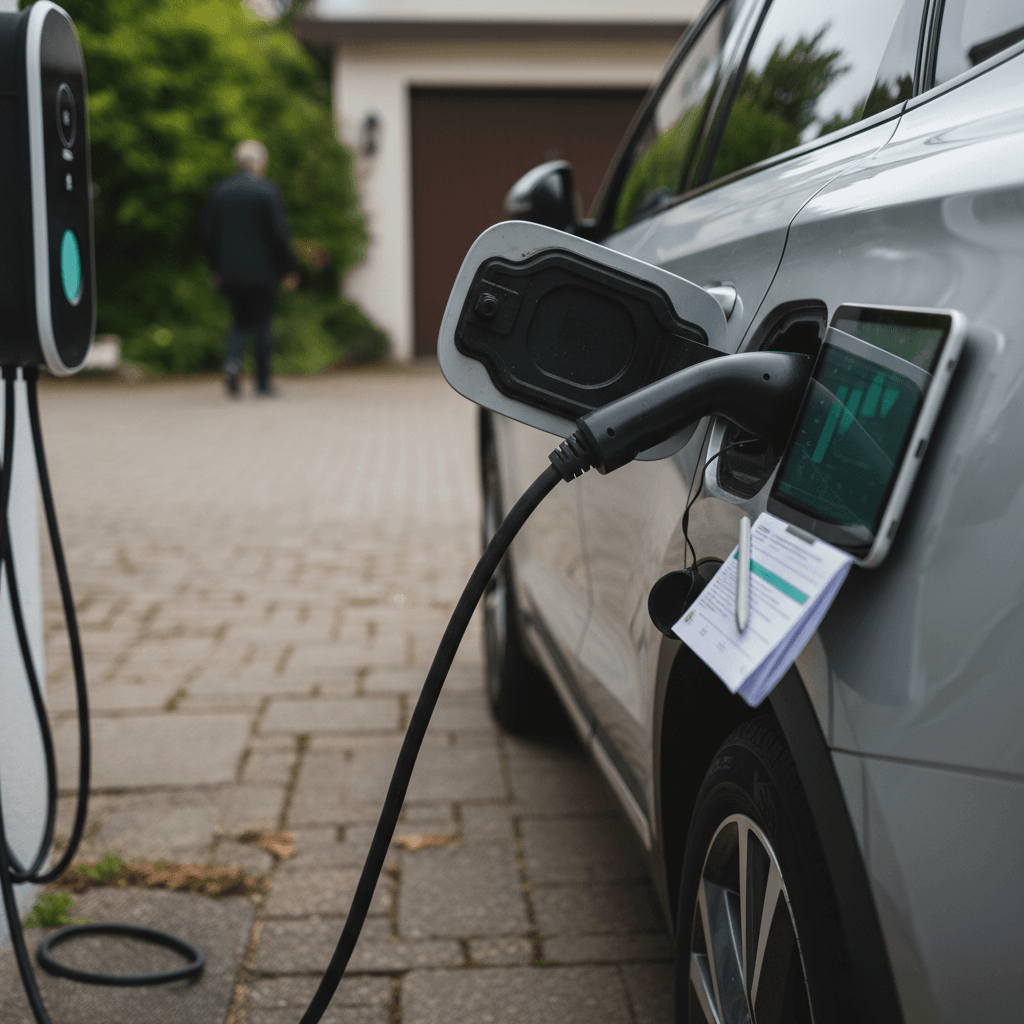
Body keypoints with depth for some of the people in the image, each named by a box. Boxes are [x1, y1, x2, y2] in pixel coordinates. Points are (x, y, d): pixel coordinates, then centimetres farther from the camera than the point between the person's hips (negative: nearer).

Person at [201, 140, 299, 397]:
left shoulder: (218, 191, 3)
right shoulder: (267, 190, -10)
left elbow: (208, 234, 5)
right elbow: (278, 234, -12)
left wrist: (217, 269, 14)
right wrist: (288, 270, -4)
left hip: (230, 272, 4)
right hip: (262, 270, -3)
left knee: (239, 320, 16)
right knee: (261, 323, 7)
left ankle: (232, 362, -10)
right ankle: (262, 383, 11)